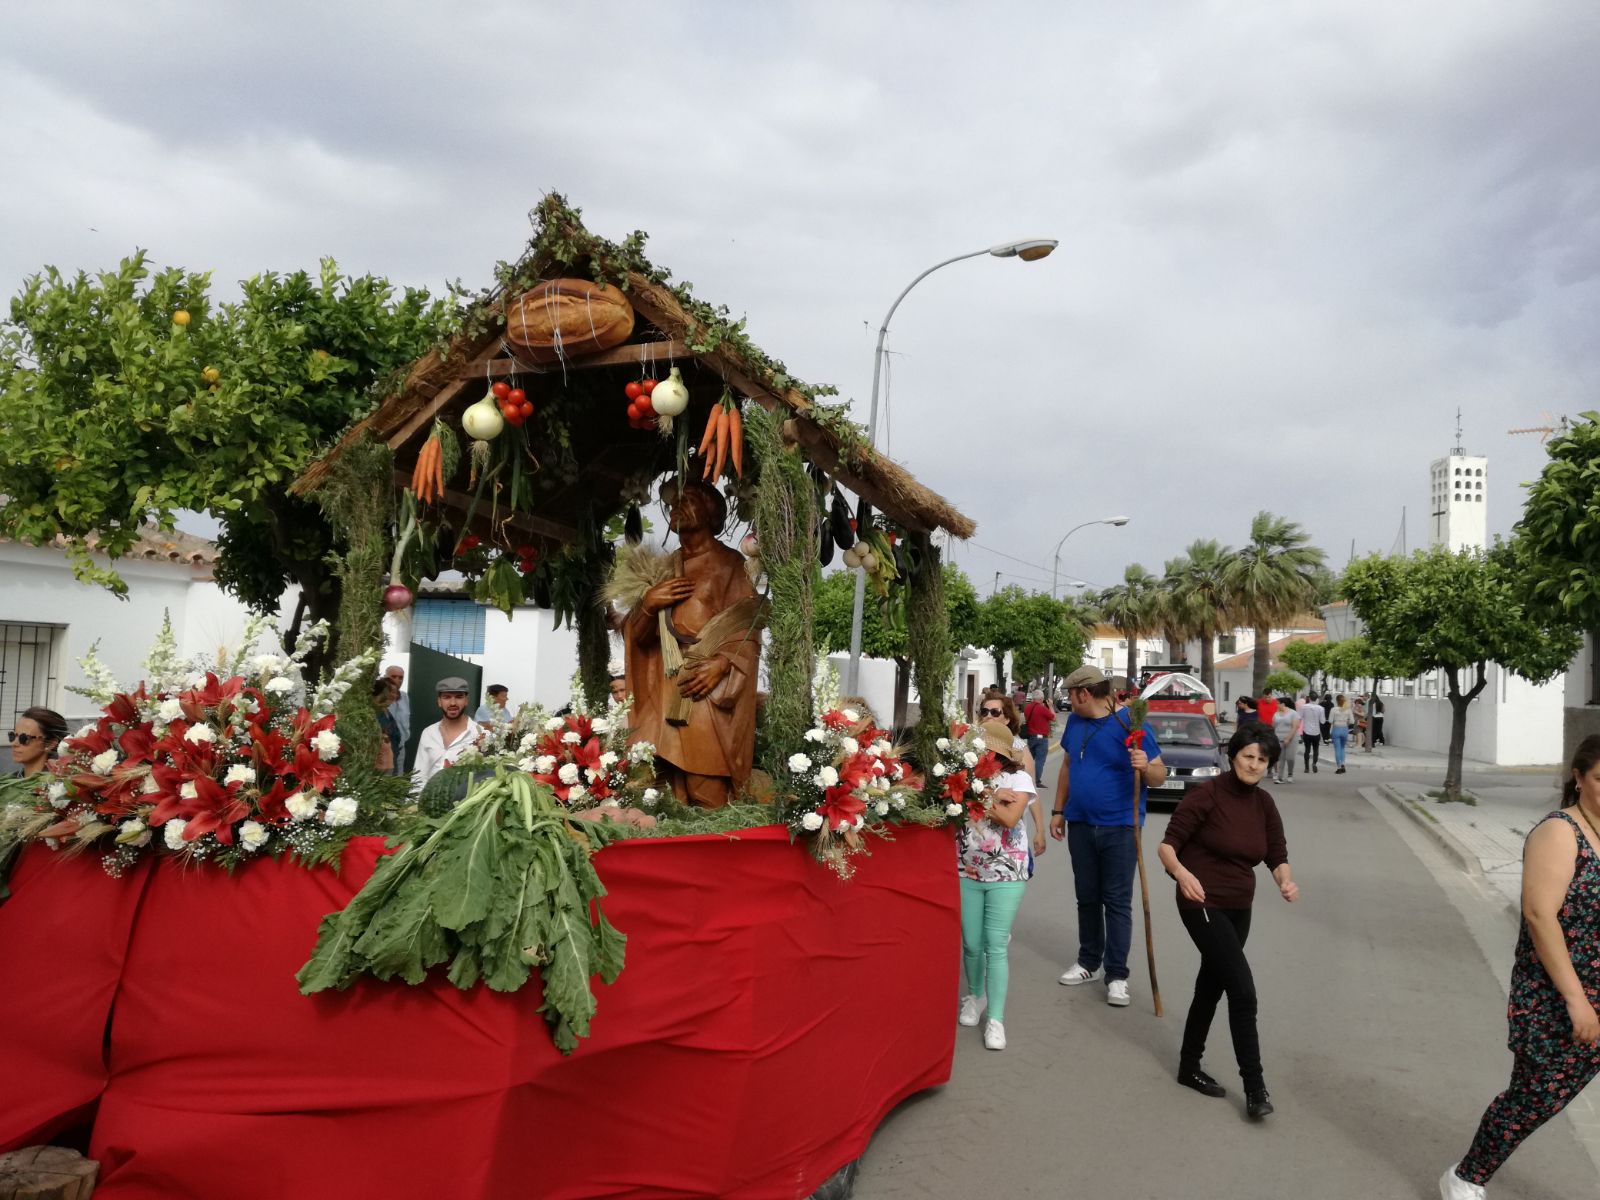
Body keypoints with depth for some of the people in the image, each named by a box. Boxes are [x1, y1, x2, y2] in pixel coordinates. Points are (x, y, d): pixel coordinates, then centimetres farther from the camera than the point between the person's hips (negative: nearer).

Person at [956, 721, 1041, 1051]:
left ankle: (996, 1018, 4)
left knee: (996, 945, -4)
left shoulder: (1018, 778, -7)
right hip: (966, 872, 3)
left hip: (1006, 875, -2)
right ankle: (975, 995, 35)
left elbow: (1011, 817, -20)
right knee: (971, 943, 10)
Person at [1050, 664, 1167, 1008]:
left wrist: (1146, 766, -33)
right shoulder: (1075, 722, 4)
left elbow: (1159, 775, -11)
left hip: (1119, 827, -5)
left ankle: (1116, 975, 8)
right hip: (1080, 825, 6)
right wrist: (1058, 811, 14)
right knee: (1086, 897, 14)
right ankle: (1088, 962, 28)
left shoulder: (1130, 724, -13)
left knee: (1117, 902, 1)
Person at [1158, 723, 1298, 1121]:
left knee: (1211, 987, 18)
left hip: (1239, 909, 7)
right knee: (1243, 989, -13)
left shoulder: (1264, 804, 4)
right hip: (1203, 905, -7)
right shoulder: (1206, 794, -16)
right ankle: (1254, 1085, -3)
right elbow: (1167, 845, -16)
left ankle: (1190, 1067, 33)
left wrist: (1286, 882, -19)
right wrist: (1181, 872, -36)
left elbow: (1277, 856, 3)